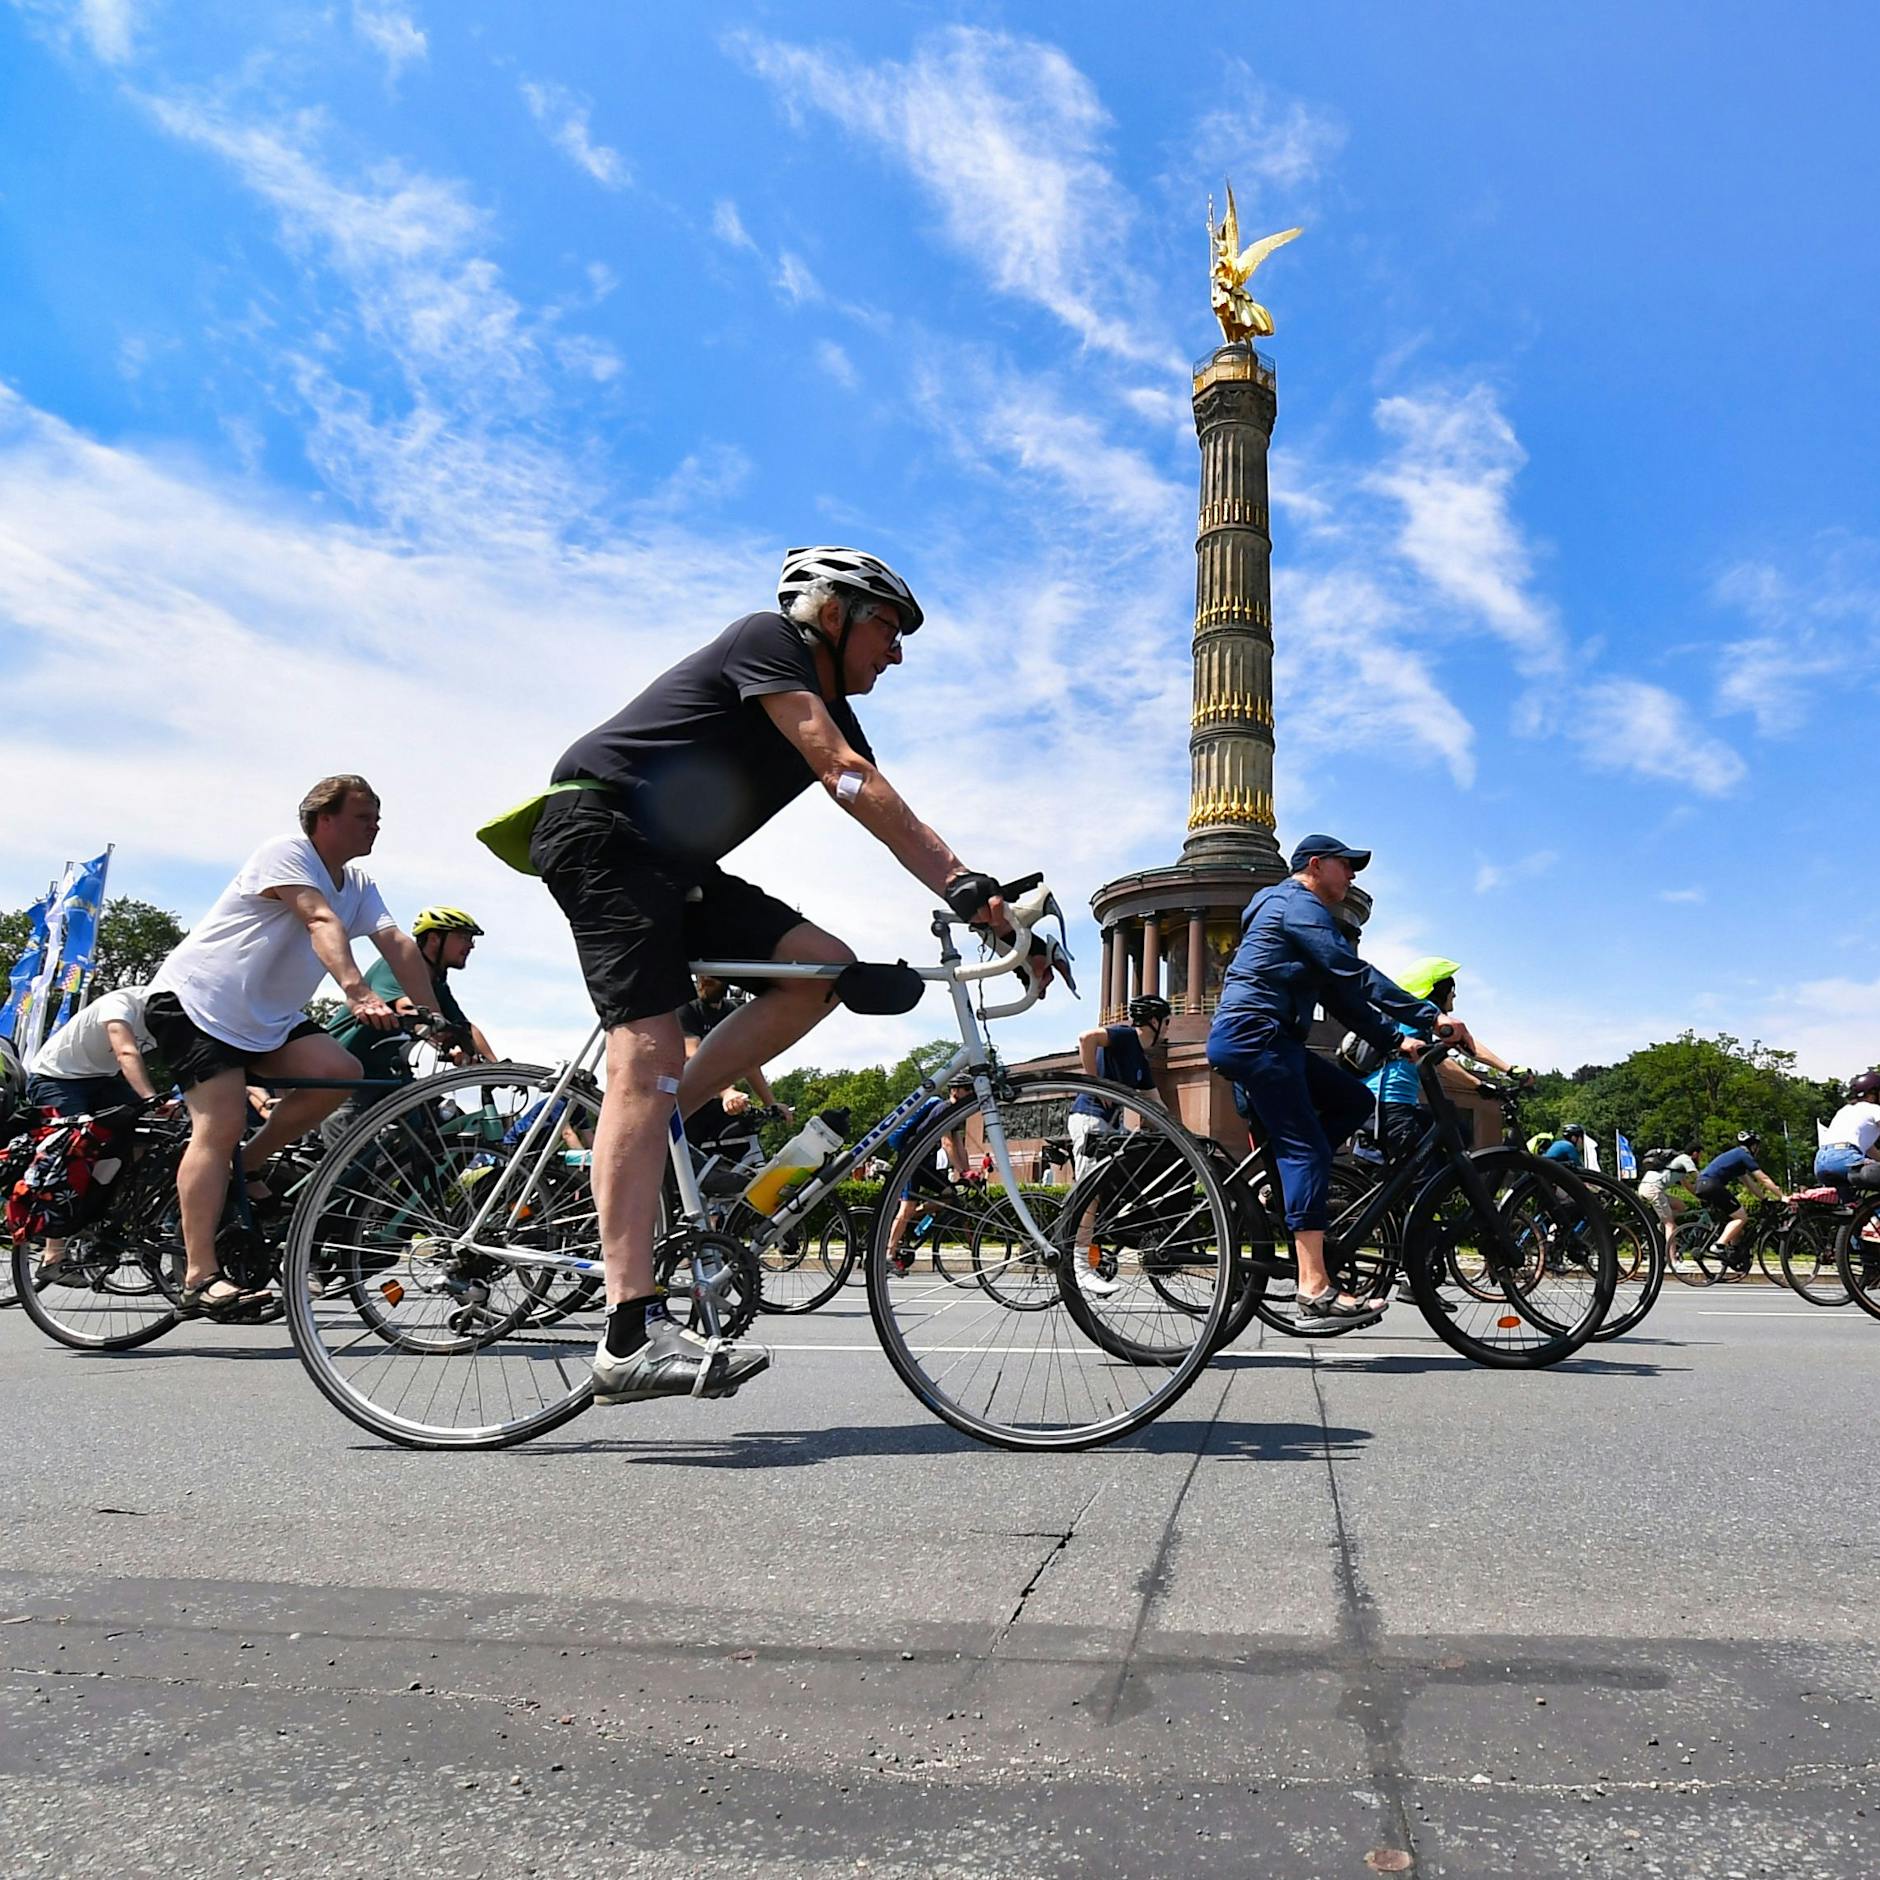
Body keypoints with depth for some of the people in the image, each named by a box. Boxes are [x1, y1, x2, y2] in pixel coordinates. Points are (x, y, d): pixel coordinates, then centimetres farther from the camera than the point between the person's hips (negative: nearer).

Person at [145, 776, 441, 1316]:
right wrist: (357, 993, -46)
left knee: (340, 1072, -17)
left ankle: (244, 1167, 2)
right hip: (193, 999, -7)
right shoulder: (286, 853, -14)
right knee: (221, 1124, -19)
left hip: (265, 1017, 7)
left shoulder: (359, 885, 9)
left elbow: (398, 944, -4)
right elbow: (322, 922, -31)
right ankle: (200, 1279, -18)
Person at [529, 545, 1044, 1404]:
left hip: (675, 866, 9)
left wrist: (995, 914, -1)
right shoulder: (769, 639, -8)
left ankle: (646, 1132, -3)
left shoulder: (830, 708, 18)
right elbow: (847, 776, -21)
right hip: (603, 833, -9)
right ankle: (630, 1338, -27)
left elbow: (895, 820, 11)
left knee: (824, 966, -6)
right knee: (649, 1052, -21)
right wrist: (961, 881, -25)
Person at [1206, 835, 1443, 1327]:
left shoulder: (1295, 910, 28)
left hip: (1267, 1040, 10)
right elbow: (1355, 975, -15)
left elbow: (1341, 996, 23)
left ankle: (1279, 1189, 4)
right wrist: (1430, 1016, -16)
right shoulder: (1299, 904, -4)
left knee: (1353, 1100, 7)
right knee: (1308, 1151, -15)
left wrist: (1396, 1039, 14)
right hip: (1254, 1034, -10)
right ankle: (1316, 1291, -21)